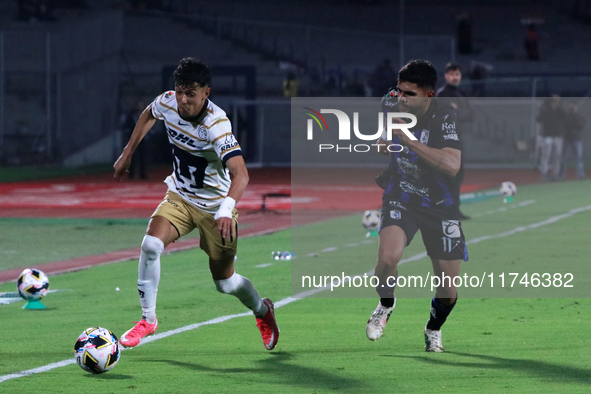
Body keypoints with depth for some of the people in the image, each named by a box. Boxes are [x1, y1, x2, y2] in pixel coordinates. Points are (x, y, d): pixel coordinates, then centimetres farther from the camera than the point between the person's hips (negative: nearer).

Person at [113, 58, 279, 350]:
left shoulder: (216, 124, -32)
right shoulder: (167, 102, -15)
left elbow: (240, 174, -42)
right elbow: (148, 116, 13)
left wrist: (226, 210, -58)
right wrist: (127, 154, 14)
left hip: (215, 206, -4)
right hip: (179, 196, 4)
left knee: (225, 283, 8)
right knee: (151, 244, -24)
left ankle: (263, 311, 41)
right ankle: (148, 319, -8)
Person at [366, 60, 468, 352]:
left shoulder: (444, 117, -22)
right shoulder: (391, 102, -8)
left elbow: (452, 164, -38)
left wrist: (409, 141, -38)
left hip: (441, 205, -1)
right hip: (400, 197, 2)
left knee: (449, 292, 2)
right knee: (388, 256, -28)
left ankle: (434, 328, 36)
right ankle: (386, 304, 5)